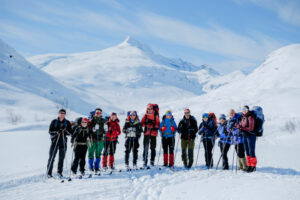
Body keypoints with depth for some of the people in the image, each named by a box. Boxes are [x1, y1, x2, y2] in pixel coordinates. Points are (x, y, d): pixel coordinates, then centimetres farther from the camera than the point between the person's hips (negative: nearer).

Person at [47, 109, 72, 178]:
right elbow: (50, 131, -1)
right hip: (55, 141, -1)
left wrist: (65, 130, -15)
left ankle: (60, 172, 17)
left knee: (61, 158, 5)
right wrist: (56, 132, -19)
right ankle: (49, 173, 3)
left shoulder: (67, 123, 7)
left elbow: (70, 133, 3)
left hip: (63, 142, 2)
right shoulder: (54, 121, 3)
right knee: (51, 157, -3)